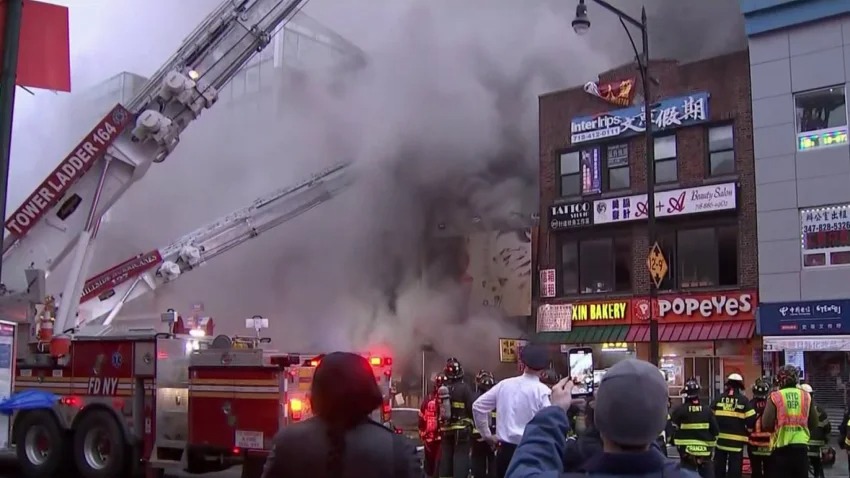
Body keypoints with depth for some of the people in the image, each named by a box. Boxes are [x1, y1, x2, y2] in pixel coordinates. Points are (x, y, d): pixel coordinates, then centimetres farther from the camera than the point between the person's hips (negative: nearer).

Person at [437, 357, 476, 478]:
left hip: (445, 429, 6)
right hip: (461, 429, -6)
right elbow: (474, 407, -14)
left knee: (446, 456, 12)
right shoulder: (464, 388, -12)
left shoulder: (441, 390, 8)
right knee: (461, 456, -7)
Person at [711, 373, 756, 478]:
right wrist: (748, 431, 11)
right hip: (736, 440, -3)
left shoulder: (718, 398, 2)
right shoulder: (743, 400, -5)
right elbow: (751, 419, -7)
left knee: (719, 468, 11)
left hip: (720, 438, 3)